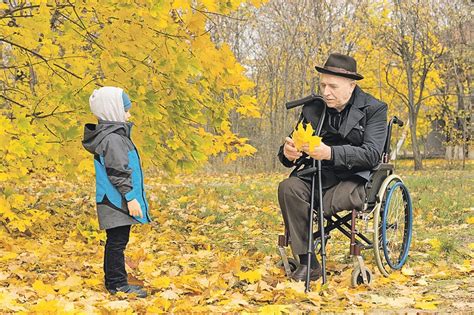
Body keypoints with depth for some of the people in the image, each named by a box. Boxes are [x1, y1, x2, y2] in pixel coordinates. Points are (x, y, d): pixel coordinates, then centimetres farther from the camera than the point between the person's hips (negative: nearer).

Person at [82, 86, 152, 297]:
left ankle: (115, 282, 21)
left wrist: (129, 196, 24)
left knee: (117, 241, 14)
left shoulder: (115, 134, 16)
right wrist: (130, 197, -20)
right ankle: (117, 284, -1)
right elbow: (118, 172, -21)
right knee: (117, 242, -5)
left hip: (116, 202, 11)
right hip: (117, 201, -11)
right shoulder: (112, 139, -17)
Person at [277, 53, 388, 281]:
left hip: (355, 179, -4)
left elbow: (372, 154, -14)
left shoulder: (374, 109, -2)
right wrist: (287, 152, -17)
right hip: (318, 176, 4)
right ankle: (307, 262, -24)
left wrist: (331, 153, -30)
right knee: (288, 188, -28)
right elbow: (296, 140, 11)